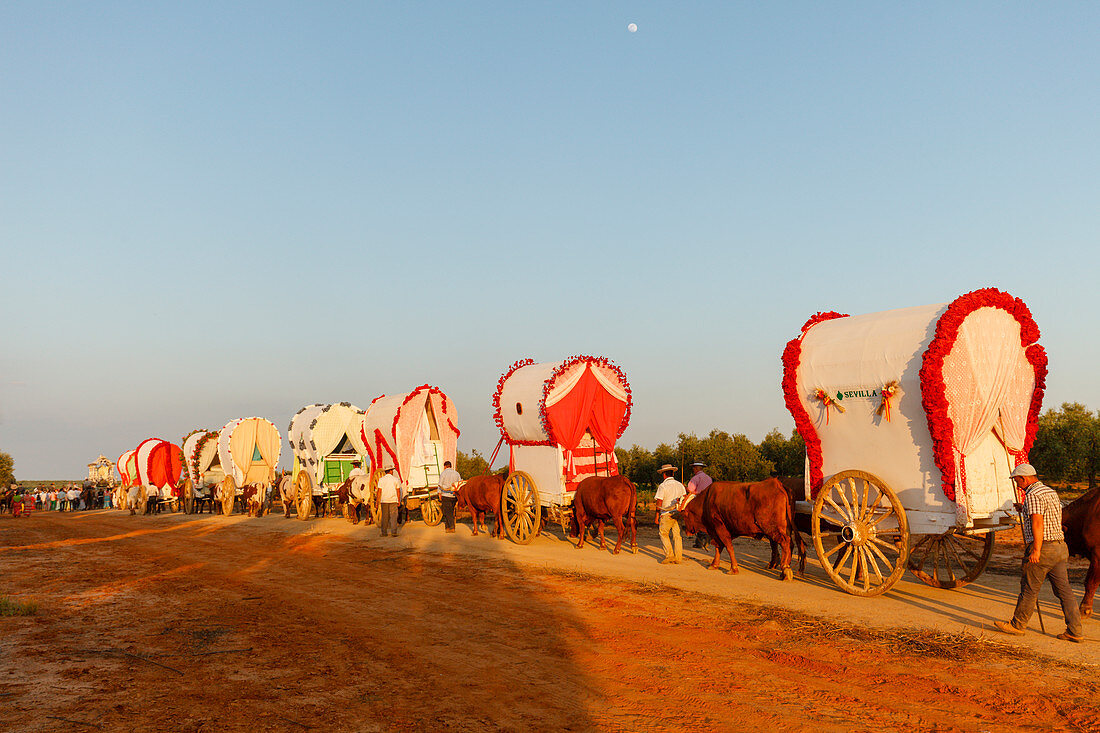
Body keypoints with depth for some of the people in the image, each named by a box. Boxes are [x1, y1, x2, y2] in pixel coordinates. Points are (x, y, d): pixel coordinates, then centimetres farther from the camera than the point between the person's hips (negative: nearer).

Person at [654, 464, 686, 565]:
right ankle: (678, 558, 9)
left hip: (667, 514, -6)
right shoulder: (680, 485, 11)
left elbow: (659, 503, -9)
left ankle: (669, 555, -4)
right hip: (678, 514, 6)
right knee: (677, 535, 9)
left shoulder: (662, 486, -7)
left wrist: (657, 516, -3)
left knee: (663, 533, 6)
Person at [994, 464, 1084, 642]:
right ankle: (1075, 630, 6)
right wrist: (1024, 510, 34)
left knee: (1029, 589, 3)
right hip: (1060, 547, 9)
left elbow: (1037, 523, -23)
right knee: (1064, 590, 8)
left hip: (1042, 549, -9)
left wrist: (1036, 550, -26)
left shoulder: (1033, 495, -13)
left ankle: (1017, 625, 14)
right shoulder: (1051, 492, 16)